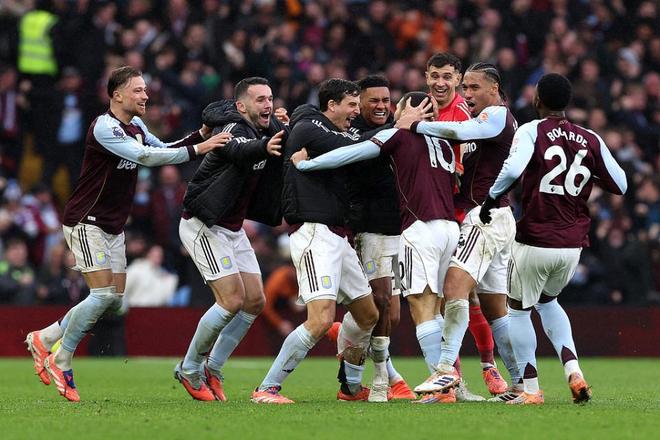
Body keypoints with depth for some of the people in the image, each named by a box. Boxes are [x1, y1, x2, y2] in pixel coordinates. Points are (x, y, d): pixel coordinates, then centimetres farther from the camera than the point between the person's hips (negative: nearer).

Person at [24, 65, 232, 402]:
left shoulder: (136, 126, 8)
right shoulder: (104, 128, -20)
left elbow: (162, 150, 18)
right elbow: (146, 157, -29)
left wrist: (200, 134, 2)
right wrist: (197, 149, -31)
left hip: (113, 227, 9)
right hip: (86, 223, -9)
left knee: (115, 300, 5)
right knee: (104, 294, -15)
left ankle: (43, 339, 19)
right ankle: (61, 362, 0)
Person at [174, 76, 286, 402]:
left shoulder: (269, 129, 3)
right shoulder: (233, 129, -23)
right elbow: (240, 151, -45)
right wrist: (264, 147, -67)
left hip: (232, 228, 9)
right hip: (203, 225, -9)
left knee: (255, 301, 5)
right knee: (232, 299, -15)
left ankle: (212, 369, 17)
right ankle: (189, 369, 1)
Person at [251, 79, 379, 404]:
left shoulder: (338, 134, 19)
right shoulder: (307, 129, -10)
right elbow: (354, 150, -19)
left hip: (337, 236, 10)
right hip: (314, 233, -10)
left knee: (367, 315, 16)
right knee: (321, 319, -20)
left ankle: (351, 387, 33)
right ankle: (266, 389, -15)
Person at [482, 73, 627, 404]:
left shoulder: (530, 132, -8)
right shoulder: (591, 141, 4)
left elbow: (512, 169, -25)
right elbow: (620, 185, 8)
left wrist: (491, 198, -9)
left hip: (534, 243, -4)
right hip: (572, 245, 5)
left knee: (518, 309, 16)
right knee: (547, 301, 28)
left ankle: (531, 389, 11)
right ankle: (573, 370, 10)